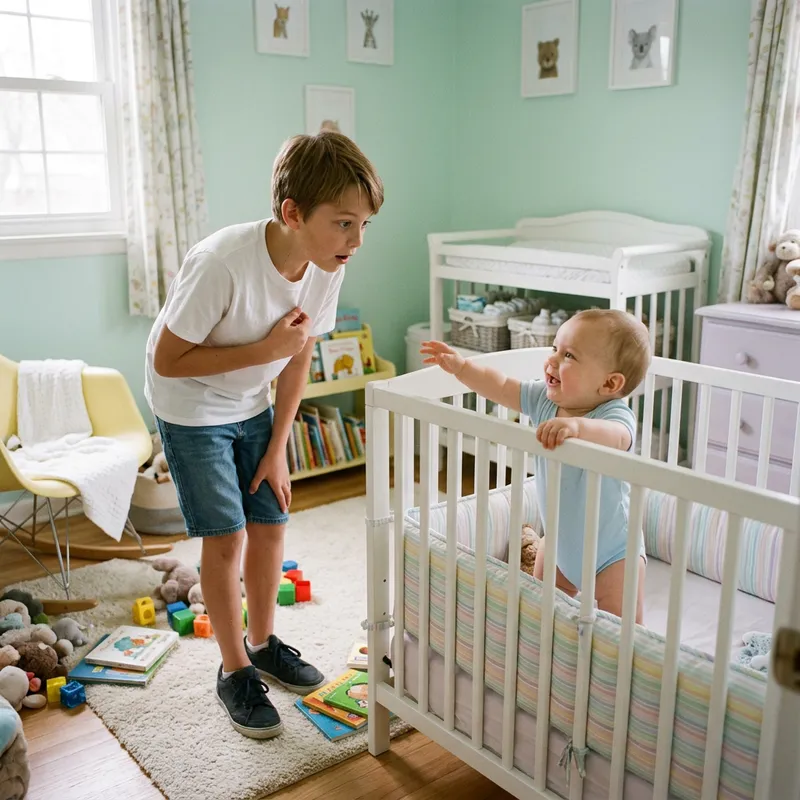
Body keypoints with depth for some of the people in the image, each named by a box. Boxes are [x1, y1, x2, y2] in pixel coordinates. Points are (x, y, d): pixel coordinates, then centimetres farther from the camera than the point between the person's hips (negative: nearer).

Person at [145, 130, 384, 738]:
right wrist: (264, 350, -30)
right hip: (190, 407, -6)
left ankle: (262, 643, 31)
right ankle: (236, 672, 16)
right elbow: (167, 361, -26)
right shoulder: (222, 262, -36)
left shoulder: (328, 266, -16)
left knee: (271, 522, 9)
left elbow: (298, 359, -3)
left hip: (250, 406, 6)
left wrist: (277, 448, 0)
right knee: (226, 536, -3)